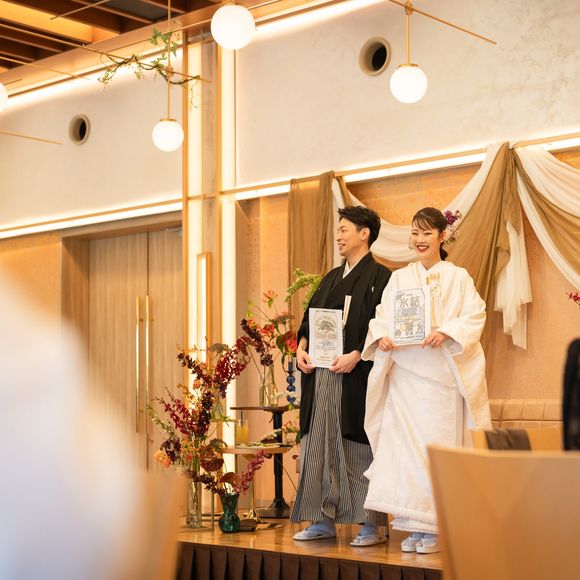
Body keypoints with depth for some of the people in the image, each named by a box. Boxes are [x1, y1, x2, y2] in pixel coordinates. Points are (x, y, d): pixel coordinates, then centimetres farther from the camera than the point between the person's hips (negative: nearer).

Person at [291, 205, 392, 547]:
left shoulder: (379, 277, -4)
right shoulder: (332, 279, 19)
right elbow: (310, 317, 19)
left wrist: (356, 355, -22)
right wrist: (302, 347, 2)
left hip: (356, 376, -7)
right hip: (321, 373, 7)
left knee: (359, 449, -4)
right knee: (320, 446, 7)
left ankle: (372, 524, 3)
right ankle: (324, 520, 14)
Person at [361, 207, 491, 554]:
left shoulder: (458, 278, 6)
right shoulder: (399, 278, 15)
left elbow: (474, 317, -4)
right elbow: (382, 317, 8)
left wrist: (445, 333, -21)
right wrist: (382, 337, -14)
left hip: (442, 375, -3)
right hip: (405, 373, 3)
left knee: (438, 445, -5)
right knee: (405, 444, -2)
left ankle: (436, 528, 1)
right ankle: (415, 525, 5)